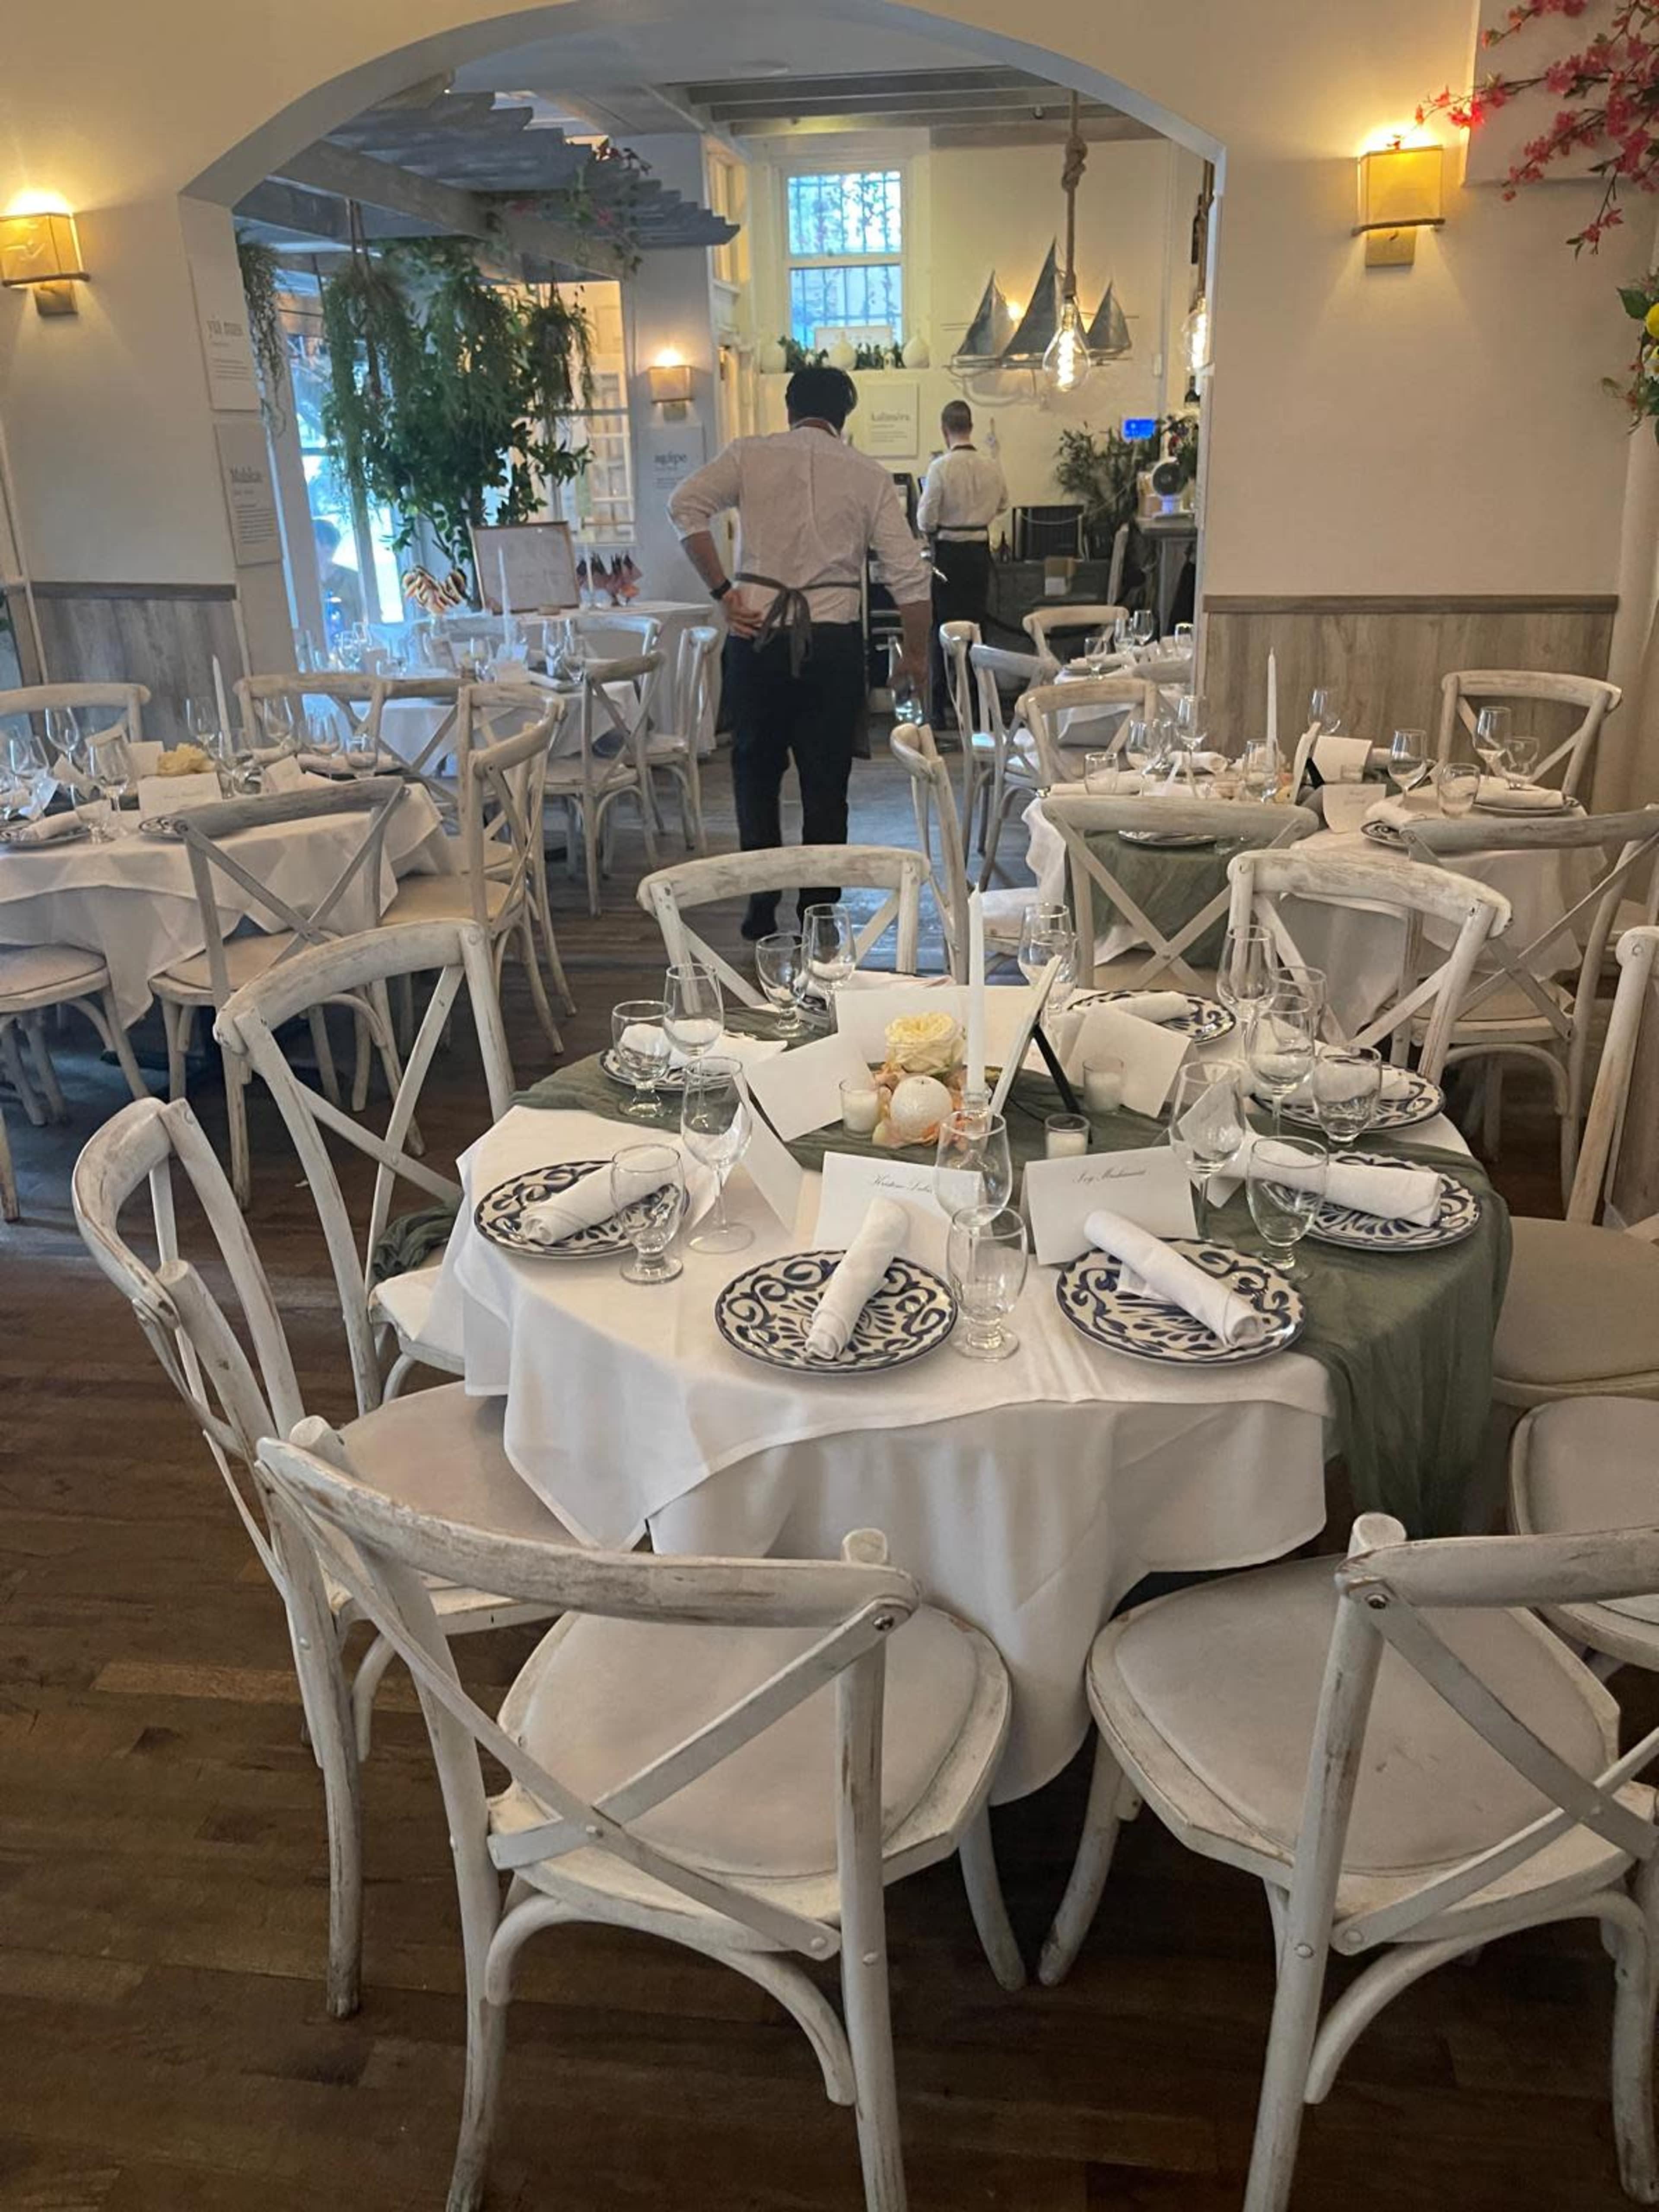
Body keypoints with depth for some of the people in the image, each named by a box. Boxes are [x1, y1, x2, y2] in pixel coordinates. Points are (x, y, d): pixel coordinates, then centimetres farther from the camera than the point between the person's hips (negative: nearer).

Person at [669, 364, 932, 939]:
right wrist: (917, 653, 12)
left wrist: (722, 590, -5)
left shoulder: (749, 455, 6)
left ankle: (761, 910, 13)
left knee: (756, 769, 14)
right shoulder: (869, 475, 7)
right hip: (834, 638, 0)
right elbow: (908, 574, 3)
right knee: (826, 782, 8)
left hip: (758, 633, 0)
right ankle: (818, 914, 13)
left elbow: (685, 505, -9)